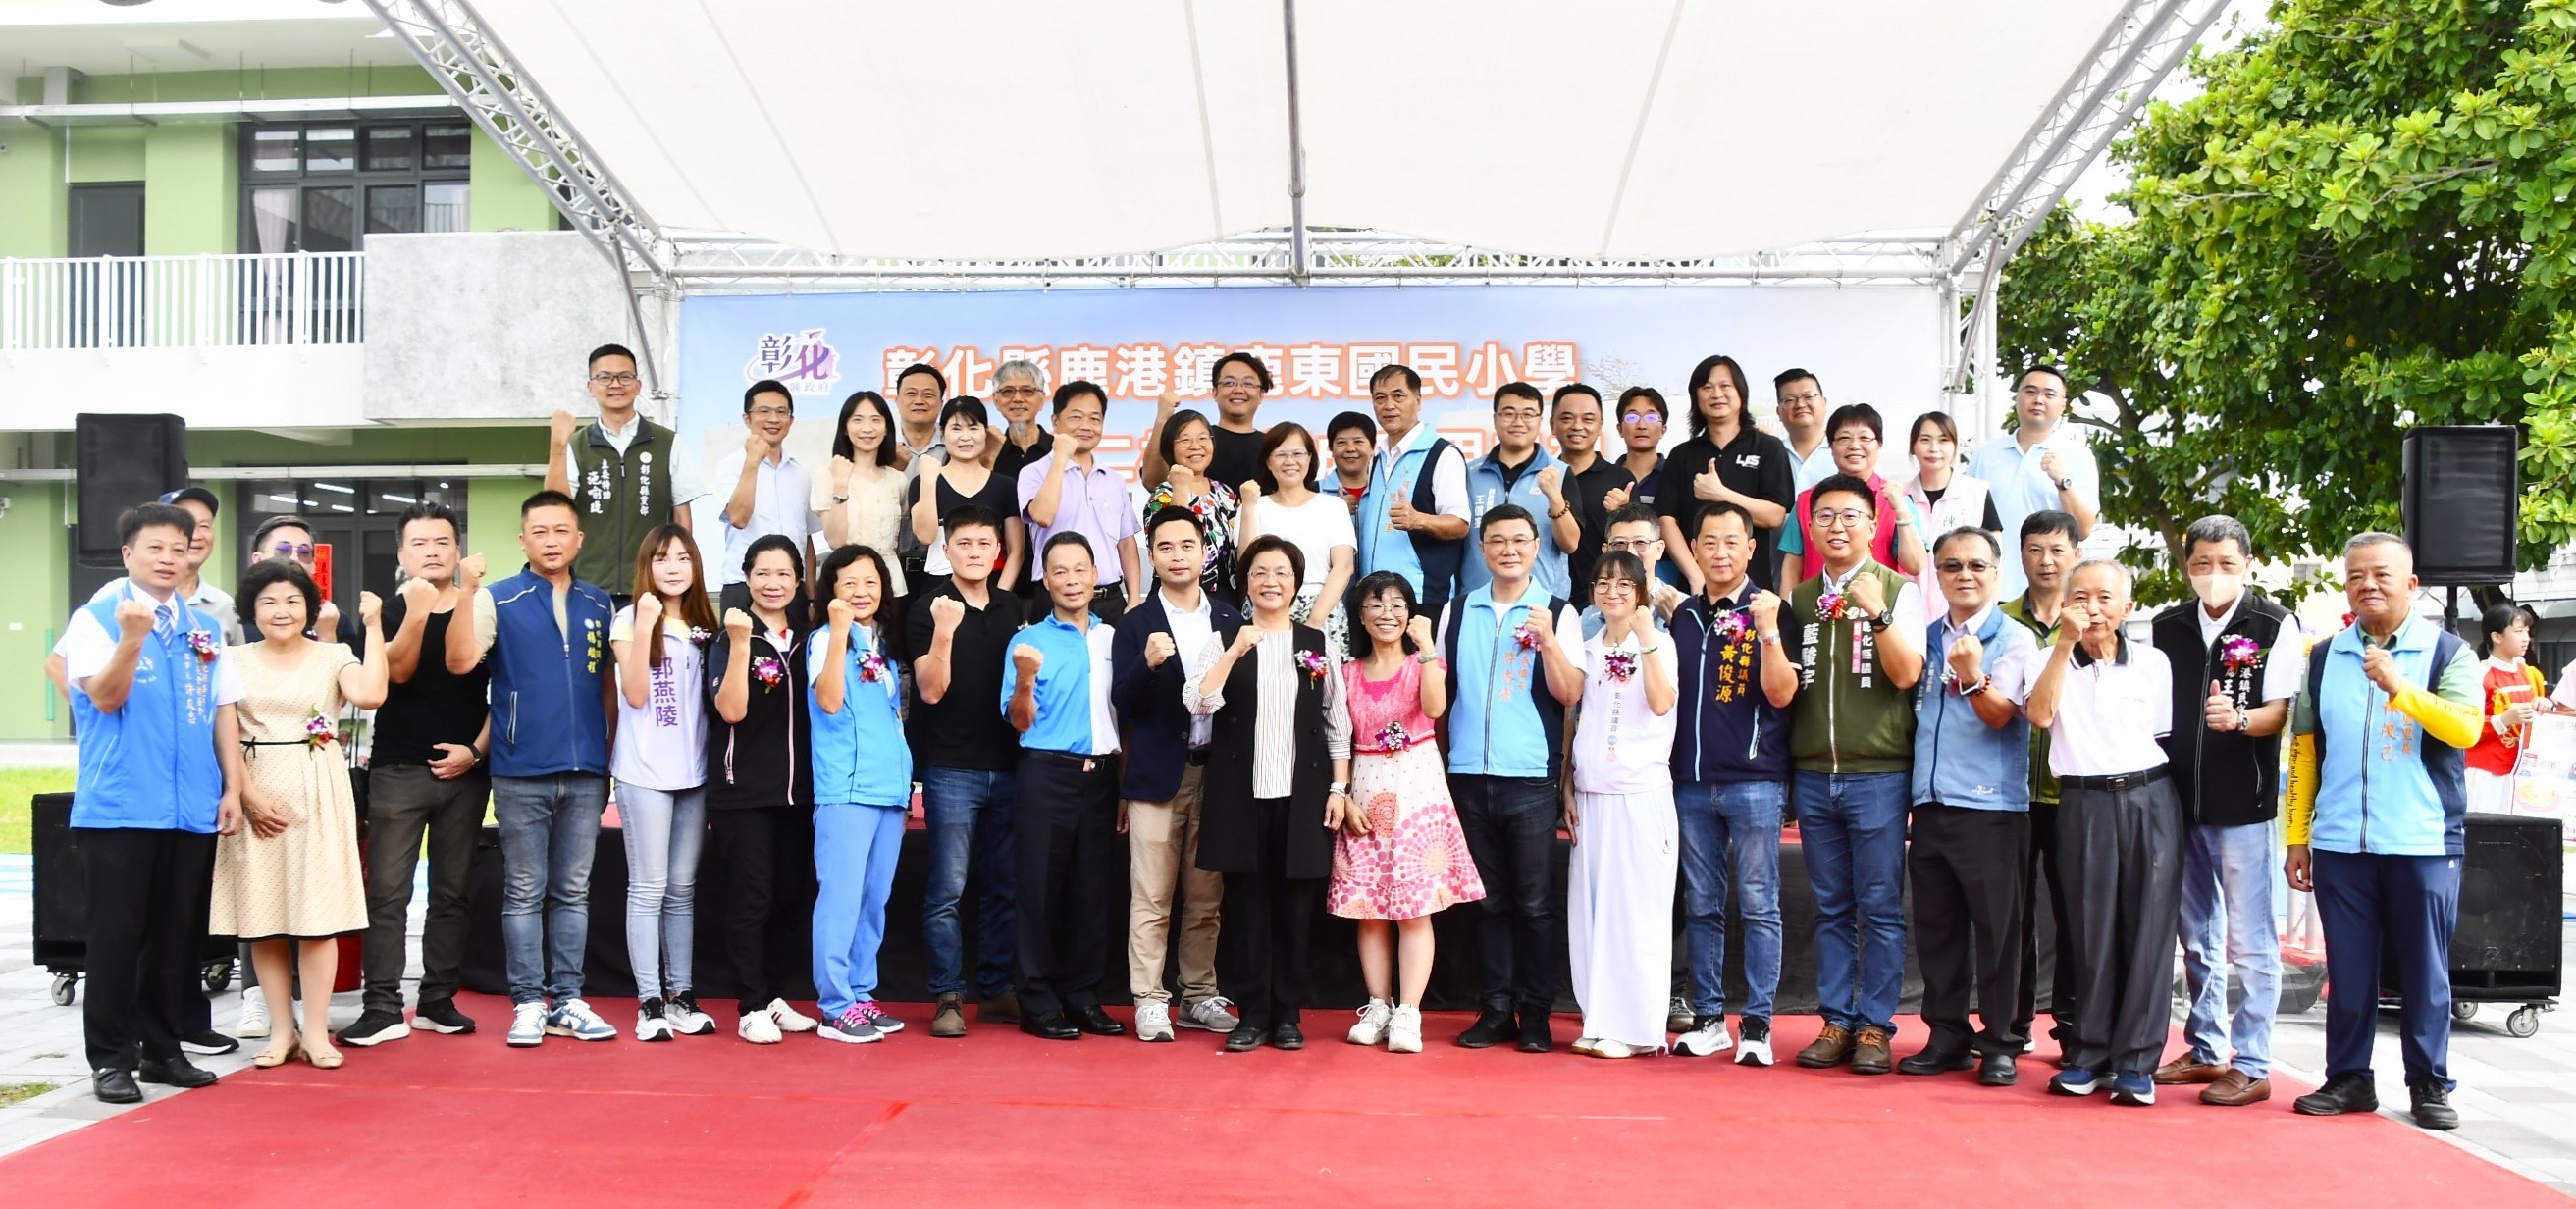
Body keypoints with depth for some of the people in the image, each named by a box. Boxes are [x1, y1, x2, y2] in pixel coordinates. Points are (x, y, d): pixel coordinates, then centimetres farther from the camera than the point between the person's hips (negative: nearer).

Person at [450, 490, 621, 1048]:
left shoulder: (599, 604, 10)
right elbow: (460, 661, -15)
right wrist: (466, 594, -26)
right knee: (524, 892, 3)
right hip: (521, 772, -3)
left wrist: (615, 751, 8)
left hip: (585, 772, 3)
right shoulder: (498, 599, 0)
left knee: (573, 891, 8)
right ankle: (528, 1003, 9)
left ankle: (568, 1001, 15)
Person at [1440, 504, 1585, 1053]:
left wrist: (1547, 640, -18)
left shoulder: (1558, 613, 2)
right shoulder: (1456, 612, 10)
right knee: (1489, 900, 8)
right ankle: (1495, 1008, 15)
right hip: (1469, 774, 3)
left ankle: (1535, 1013, 8)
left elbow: (1570, 693, -6)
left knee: (1534, 903, 1)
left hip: (1531, 777, -2)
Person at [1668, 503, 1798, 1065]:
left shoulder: (1767, 611, -1)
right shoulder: (1683, 616, 13)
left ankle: (1757, 1023, 3)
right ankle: (1706, 1018, 16)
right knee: (1701, 906, 8)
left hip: (1753, 780, -5)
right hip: (1692, 780, 5)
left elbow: (1781, 694, -13)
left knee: (1758, 905, -2)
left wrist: (1768, 633, -23)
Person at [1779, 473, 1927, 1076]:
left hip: (1878, 772, -4)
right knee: (1831, 908, 9)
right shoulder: (1798, 599, 12)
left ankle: (1875, 1027, 6)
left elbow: (1907, 673, -12)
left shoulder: (1897, 590, 0)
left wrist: (1878, 612, -22)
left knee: (1879, 908, 0)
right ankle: (1837, 1022, 14)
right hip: (1813, 773, 4)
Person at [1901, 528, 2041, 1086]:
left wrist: (1973, 676, -32)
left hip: (1992, 808, -5)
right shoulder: (1926, 639, 13)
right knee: (1936, 929, 9)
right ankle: (1947, 1036, 19)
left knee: (1997, 929, 0)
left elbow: (1999, 715, -16)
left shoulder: (2015, 640, -3)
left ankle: (2000, 1043, 9)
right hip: (1930, 805, 5)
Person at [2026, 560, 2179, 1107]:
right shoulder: (2056, 660, 5)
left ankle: (2135, 1061, 4)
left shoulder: (2154, 663, 8)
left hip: (2150, 800, 0)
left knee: (2147, 930, -2)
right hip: (2085, 804, 0)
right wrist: (2066, 642, -17)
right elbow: (2040, 714, -15)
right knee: (2091, 932, 3)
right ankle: (2090, 1056, 13)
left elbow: (2167, 736, 14)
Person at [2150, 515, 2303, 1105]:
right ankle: (2205, 1050, 26)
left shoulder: (2275, 626, -4)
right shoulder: (2166, 627, 9)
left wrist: (2238, 718, -27)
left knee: (2249, 940, -1)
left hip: (2243, 803, -5)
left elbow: (2281, 712, -7)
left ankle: (2252, 1066, 6)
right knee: (2196, 937, 15)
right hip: (2178, 801, 5)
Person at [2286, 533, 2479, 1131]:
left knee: (2424, 968, 5)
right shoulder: (2324, 657, 10)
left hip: (2424, 843, -3)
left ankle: (2429, 1084, 15)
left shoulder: (2447, 652, 1)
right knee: (2348, 968, 7)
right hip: (2339, 843, 3)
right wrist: (2297, 838, 6)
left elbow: (2466, 728, -15)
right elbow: (2305, 750, 9)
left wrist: (2399, 686, -26)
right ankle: (2348, 1079, 16)